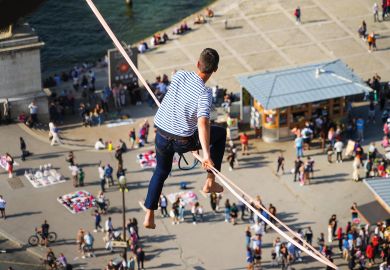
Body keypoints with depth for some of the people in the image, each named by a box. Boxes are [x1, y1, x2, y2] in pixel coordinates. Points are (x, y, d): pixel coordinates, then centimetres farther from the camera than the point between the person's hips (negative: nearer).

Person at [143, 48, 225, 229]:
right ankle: (210, 182, 19)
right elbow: (203, 123, -35)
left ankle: (149, 217, 23)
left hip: (161, 135, 5)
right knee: (221, 133, 19)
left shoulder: (179, 76, -7)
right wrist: (207, 155, -39)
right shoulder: (204, 93, -23)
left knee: (161, 171, 28)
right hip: (183, 142, -5)